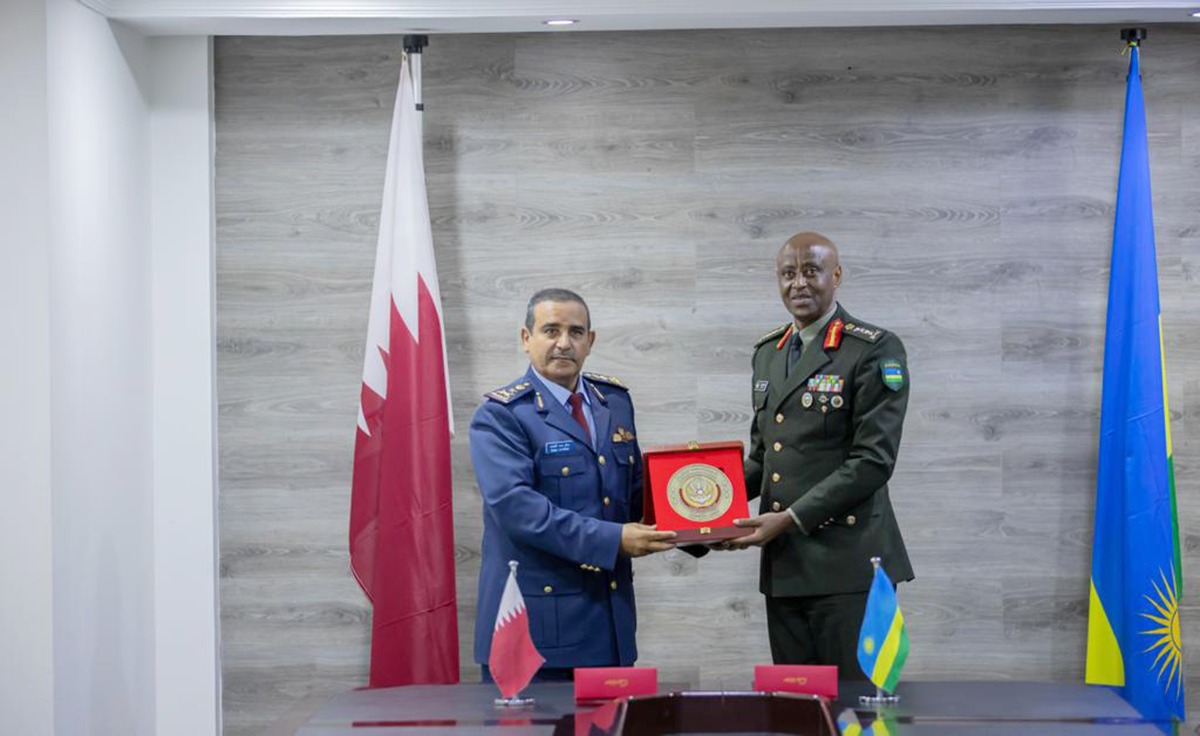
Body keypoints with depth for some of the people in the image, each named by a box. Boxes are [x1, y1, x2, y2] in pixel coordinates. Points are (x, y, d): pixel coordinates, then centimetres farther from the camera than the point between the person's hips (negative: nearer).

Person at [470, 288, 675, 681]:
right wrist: (612, 540, -23)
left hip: (611, 617, 6)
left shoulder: (615, 400, 14)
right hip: (537, 617, -6)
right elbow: (515, 505, -20)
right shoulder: (501, 415, -7)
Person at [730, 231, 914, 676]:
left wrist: (792, 518, -17)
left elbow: (873, 459, -14)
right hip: (783, 564, 7)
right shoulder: (768, 352, 16)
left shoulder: (875, 351, -7)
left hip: (848, 563, -6)